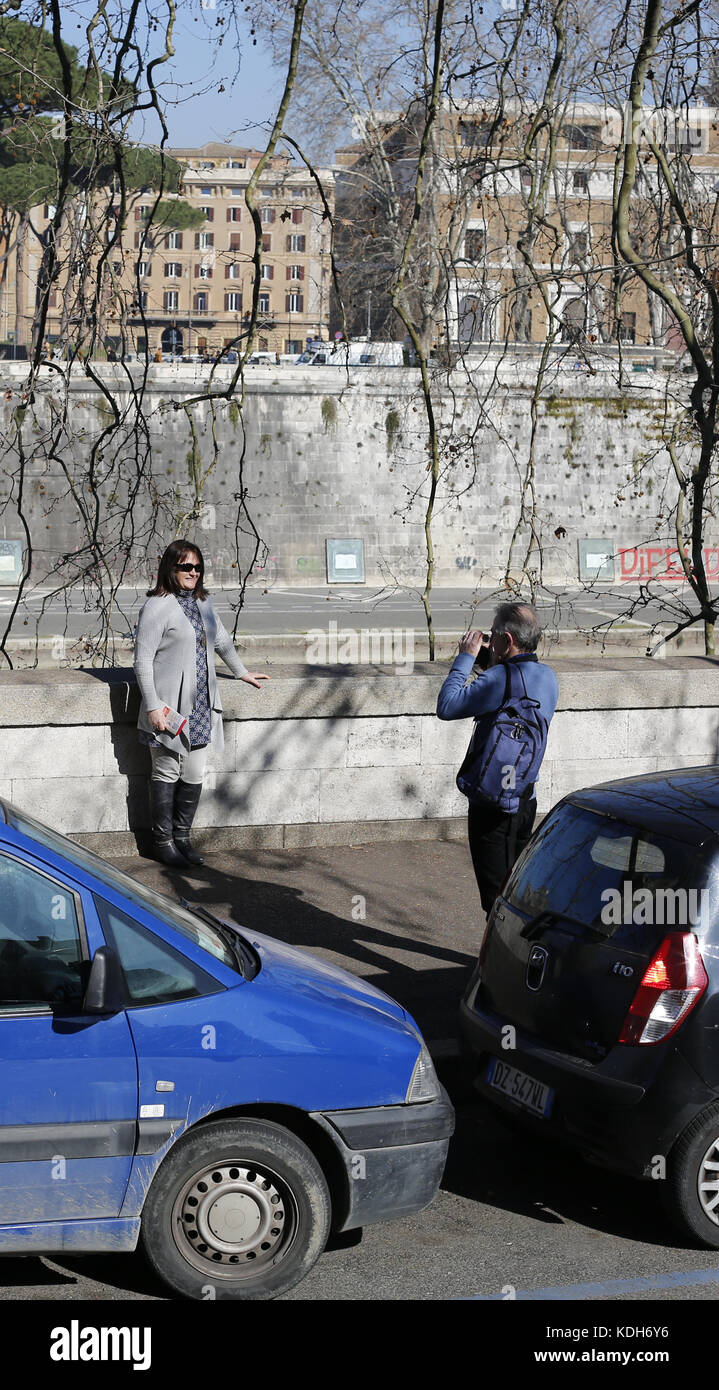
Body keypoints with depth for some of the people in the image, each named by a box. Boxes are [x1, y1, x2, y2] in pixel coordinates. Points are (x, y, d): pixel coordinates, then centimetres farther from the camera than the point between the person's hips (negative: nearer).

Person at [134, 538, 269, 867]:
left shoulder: (202, 603, 12)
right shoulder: (157, 606, -10)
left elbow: (221, 640, 31)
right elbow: (142, 661, -12)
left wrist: (241, 672, 40)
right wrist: (153, 706, -17)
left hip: (200, 707, 7)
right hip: (169, 708, -6)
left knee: (194, 776, 7)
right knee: (167, 774, 1)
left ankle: (182, 838, 19)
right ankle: (163, 842, 12)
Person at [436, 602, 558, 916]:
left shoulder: (500, 679, -23)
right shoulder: (547, 676, 4)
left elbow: (447, 707, -18)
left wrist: (465, 658, -10)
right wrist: (491, 664, 9)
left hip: (495, 804, -8)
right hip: (527, 798, 8)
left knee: (496, 896, 0)